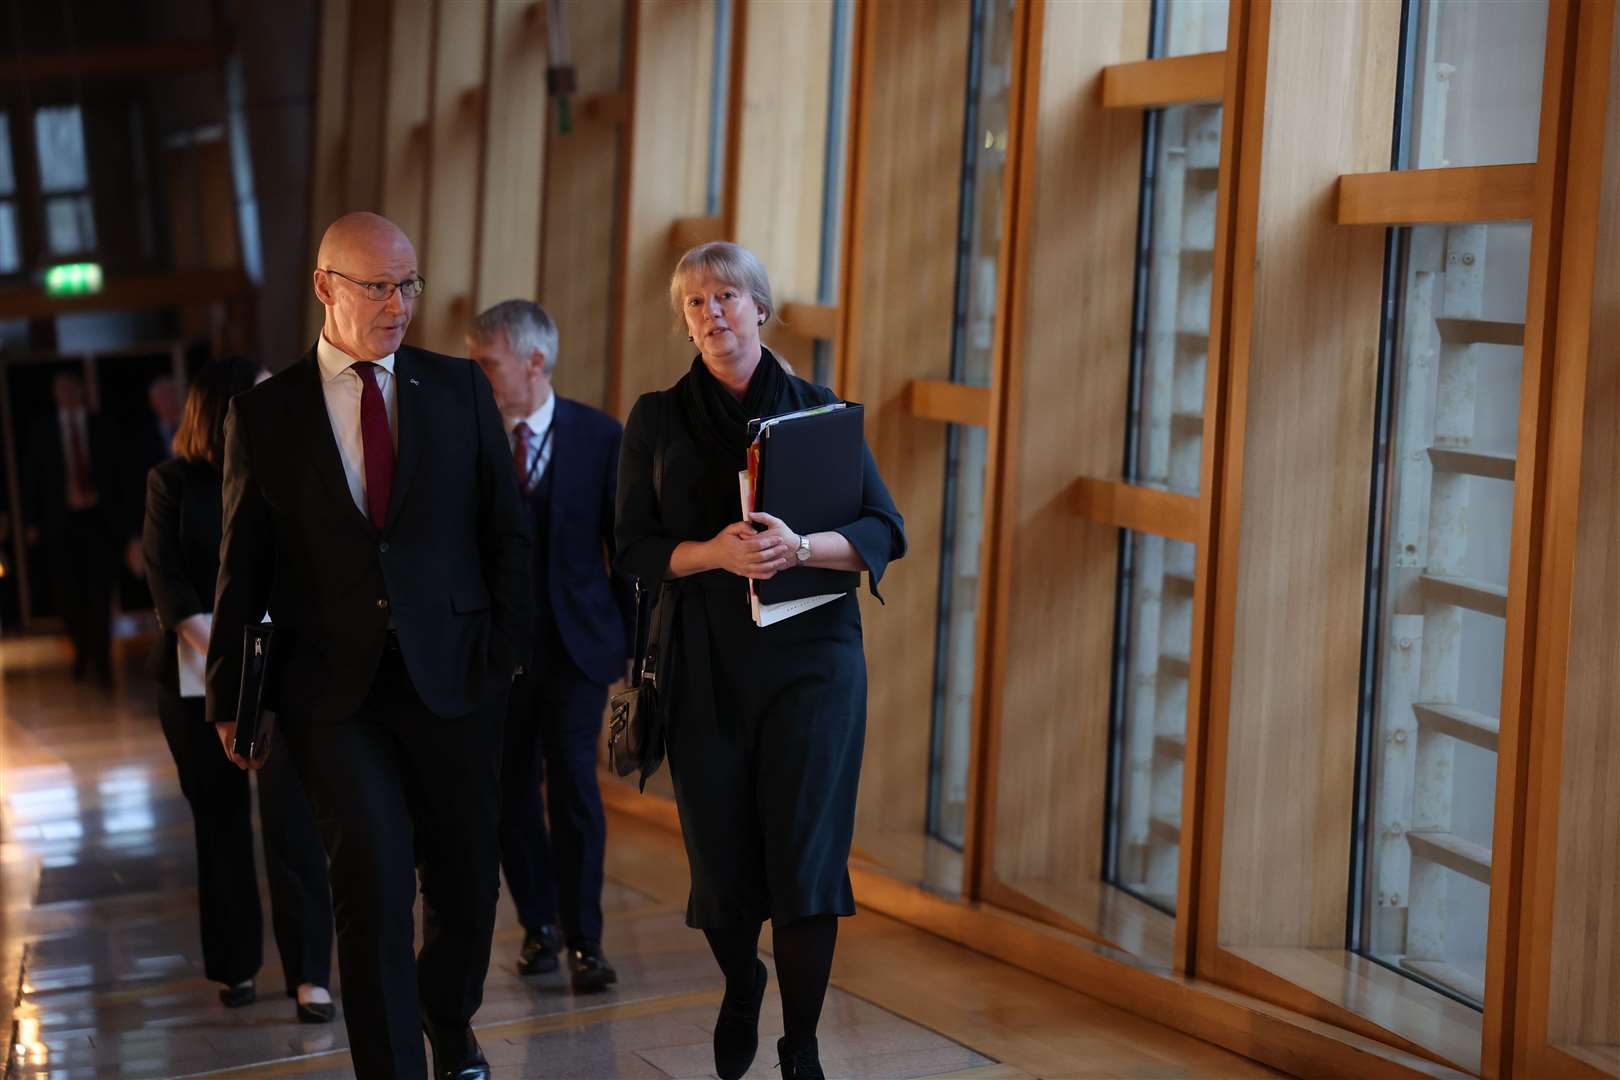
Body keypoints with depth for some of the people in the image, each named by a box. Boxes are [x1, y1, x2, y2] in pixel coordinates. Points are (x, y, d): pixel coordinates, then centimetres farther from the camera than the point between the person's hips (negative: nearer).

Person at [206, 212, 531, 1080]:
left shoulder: (459, 388, 7)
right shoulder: (265, 413, 3)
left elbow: (506, 529, 8)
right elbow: (243, 563, 6)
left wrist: (505, 645, 0)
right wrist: (228, 695, 6)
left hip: (453, 674, 2)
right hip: (333, 685, -2)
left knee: (467, 876, 12)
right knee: (374, 879, -9)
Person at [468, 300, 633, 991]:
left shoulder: (600, 437, -3)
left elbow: (626, 543, 3)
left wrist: (634, 639, 3)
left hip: (576, 642, -2)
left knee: (572, 781, -9)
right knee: (510, 790, 8)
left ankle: (584, 939, 4)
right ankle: (539, 925, 26)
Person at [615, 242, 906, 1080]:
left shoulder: (818, 409, 4)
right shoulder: (657, 419, 6)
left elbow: (885, 531, -1)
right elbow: (636, 548, 1)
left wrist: (801, 547, -20)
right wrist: (712, 553, -18)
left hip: (810, 657, -1)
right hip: (704, 665, 1)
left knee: (806, 855, -7)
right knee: (721, 854, 5)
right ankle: (741, 990, 37)